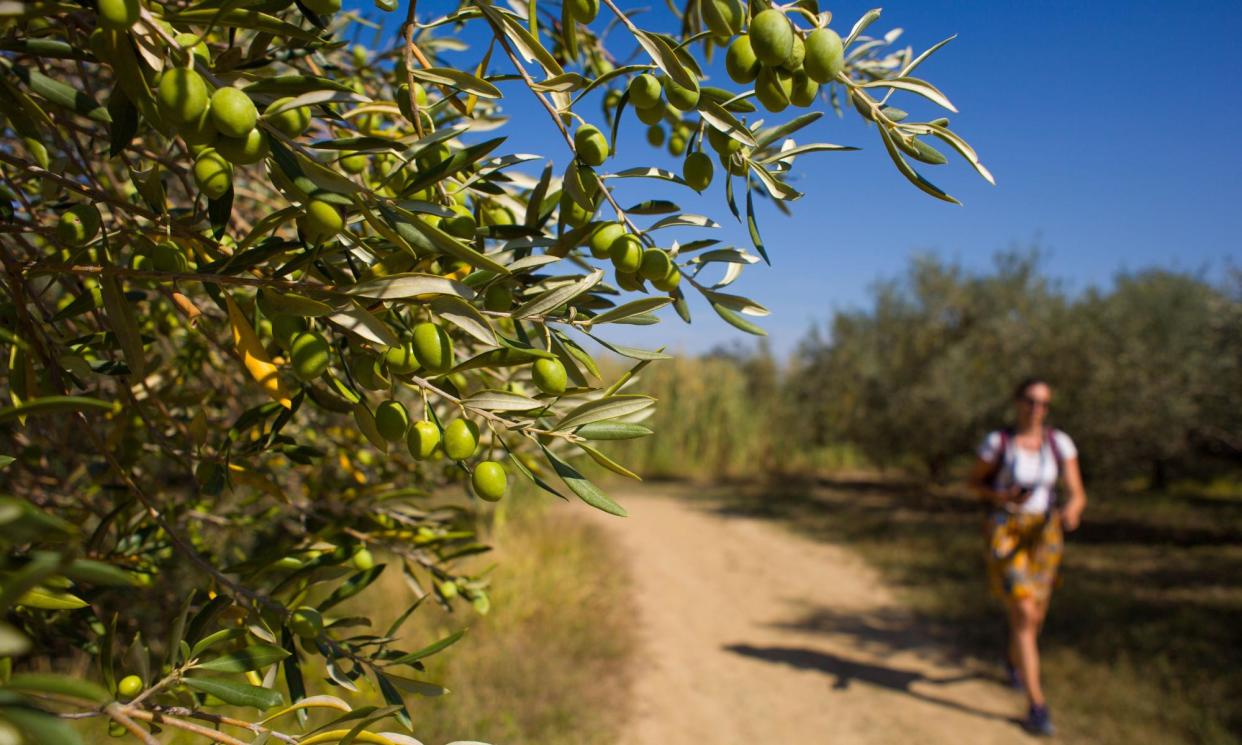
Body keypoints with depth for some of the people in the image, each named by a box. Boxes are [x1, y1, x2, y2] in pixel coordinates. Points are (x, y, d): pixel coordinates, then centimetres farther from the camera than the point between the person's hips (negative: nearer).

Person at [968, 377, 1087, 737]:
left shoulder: (1060, 442, -3)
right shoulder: (997, 441, -10)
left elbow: (1077, 494, -4)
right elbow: (974, 482, 2)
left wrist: (1071, 511, -28)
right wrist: (1003, 497, -18)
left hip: (1043, 535, 4)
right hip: (1005, 535, -4)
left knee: (1034, 616, 18)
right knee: (1024, 616, -15)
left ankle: (1014, 660, 52)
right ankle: (1036, 705, -6)